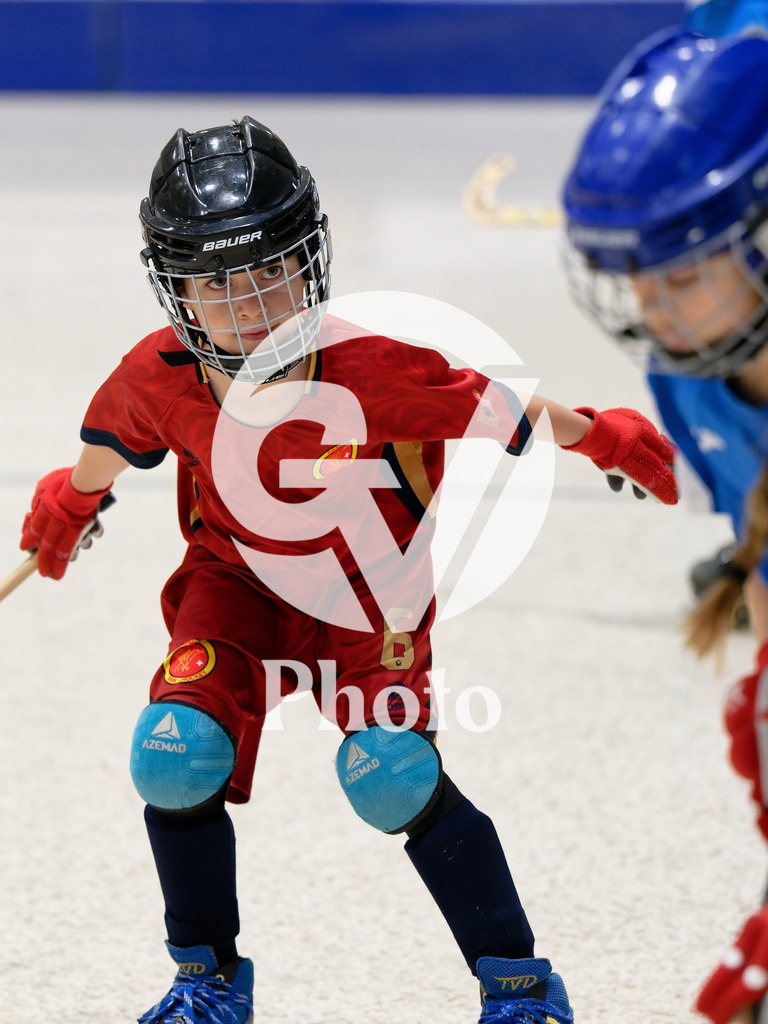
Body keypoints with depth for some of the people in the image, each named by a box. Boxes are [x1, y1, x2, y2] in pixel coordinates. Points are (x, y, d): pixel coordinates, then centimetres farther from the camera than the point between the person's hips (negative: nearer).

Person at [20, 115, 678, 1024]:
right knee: (176, 754, -17)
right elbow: (114, 442, 3)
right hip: (236, 581, 3)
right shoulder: (160, 379, -20)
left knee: (389, 776, -20)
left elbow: (496, 412, -20)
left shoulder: (371, 369, -32)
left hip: (370, 588, -3)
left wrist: (599, 436, -20)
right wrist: (69, 503, 21)